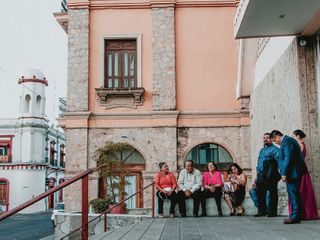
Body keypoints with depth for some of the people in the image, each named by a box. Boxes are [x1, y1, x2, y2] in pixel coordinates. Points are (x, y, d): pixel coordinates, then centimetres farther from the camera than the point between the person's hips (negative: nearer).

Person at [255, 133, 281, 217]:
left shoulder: (275, 149, -2)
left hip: (270, 175, -7)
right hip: (261, 175, 7)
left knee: (272, 193, -1)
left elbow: (278, 160, -14)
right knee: (260, 193, 6)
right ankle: (262, 211, 14)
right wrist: (258, 170, 16)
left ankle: (272, 211, 4)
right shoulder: (262, 150, 22)